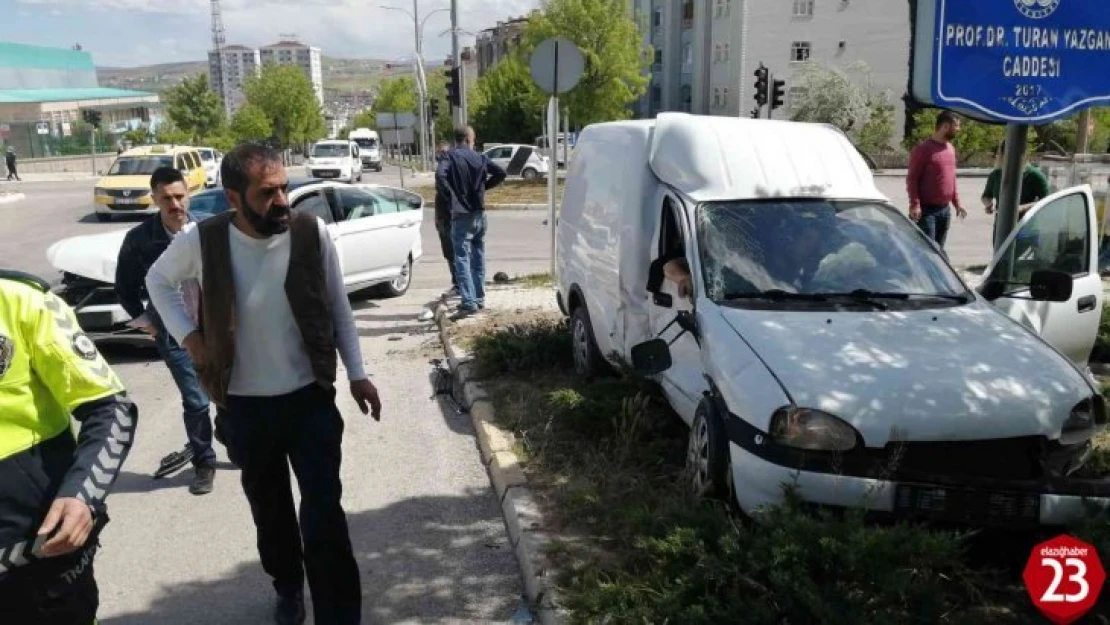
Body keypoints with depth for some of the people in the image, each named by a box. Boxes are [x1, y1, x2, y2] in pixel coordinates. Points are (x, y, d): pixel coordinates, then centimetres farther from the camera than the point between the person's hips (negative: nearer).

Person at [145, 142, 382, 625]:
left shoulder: (312, 233, -12)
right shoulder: (203, 241, -12)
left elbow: (338, 309, 0)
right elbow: (158, 280, 9)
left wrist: (356, 374, 1)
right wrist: (188, 335, -2)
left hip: (311, 398, -1)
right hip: (244, 406, 2)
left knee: (324, 513, -3)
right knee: (269, 508, 20)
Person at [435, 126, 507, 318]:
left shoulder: (450, 156, -7)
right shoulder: (480, 158, 6)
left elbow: (440, 175, -25)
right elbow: (501, 173, 2)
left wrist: (449, 195, -12)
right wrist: (483, 186, 11)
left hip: (461, 215, -5)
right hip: (479, 214, 5)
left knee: (462, 259, -6)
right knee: (478, 258, 15)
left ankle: (469, 302, -13)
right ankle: (479, 299, 22)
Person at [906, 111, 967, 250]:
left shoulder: (951, 148, 14)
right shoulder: (923, 149, -10)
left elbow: (952, 178, 21)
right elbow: (912, 178, -13)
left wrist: (957, 202, 16)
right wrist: (915, 204, -21)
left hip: (945, 209, 8)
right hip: (926, 209, -8)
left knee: (939, 249, 11)